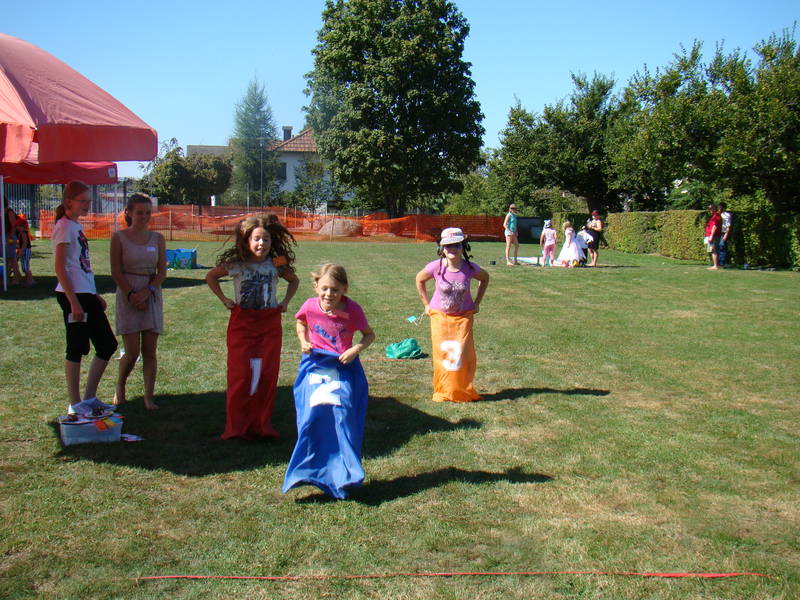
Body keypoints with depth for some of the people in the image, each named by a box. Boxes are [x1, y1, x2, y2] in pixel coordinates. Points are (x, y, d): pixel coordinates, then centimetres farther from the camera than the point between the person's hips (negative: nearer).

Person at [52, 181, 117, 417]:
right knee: (76, 348, -1)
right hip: (73, 295, -9)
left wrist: (96, 295, 22)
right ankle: (75, 404, 9)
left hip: (87, 294, 9)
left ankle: (89, 398, 19)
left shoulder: (77, 226, 16)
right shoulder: (64, 227, -10)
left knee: (107, 345, 10)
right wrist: (74, 302, -19)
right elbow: (60, 268, -15)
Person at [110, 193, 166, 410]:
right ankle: (120, 387, 22)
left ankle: (149, 396, 7)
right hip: (127, 295, -3)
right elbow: (116, 272, -4)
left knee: (150, 351, 2)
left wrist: (146, 292, -11)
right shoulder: (119, 238, -1)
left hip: (152, 294, 3)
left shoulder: (157, 238, 7)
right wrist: (132, 295, -14)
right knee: (132, 352, -4)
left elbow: (162, 272, 3)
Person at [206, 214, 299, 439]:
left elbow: (294, 281, 21)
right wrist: (224, 299, 5)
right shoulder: (236, 264, -4)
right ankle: (237, 426, 7)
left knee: (267, 375, 1)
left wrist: (285, 302, 8)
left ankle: (262, 425, 14)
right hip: (241, 322, -1)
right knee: (240, 375, -4)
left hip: (270, 323, 2)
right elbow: (211, 277, 14)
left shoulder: (276, 264, 0)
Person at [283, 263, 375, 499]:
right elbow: (300, 323, 19)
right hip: (315, 367, 2)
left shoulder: (352, 310, -10)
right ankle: (312, 470, 3)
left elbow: (369, 335, 3)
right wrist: (303, 341, 1)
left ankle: (342, 475, -3)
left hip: (343, 368, -1)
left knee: (342, 411, -16)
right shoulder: (310, 306, -4)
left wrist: (356, 350, -14)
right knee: (313, 413, -13)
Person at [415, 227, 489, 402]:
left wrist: (477, 303, 5)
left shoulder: (470, 268, -15)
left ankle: (463, 391, 15)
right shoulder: (436, 267, -17)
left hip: (463, 317, 0)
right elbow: (420, 280, 3)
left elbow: (485, 278, 8)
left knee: (462, 354, -3)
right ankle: (442, 392, 16)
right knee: (442, 354, 2)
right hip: (440, 316, 0)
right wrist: (426, 304, 3)